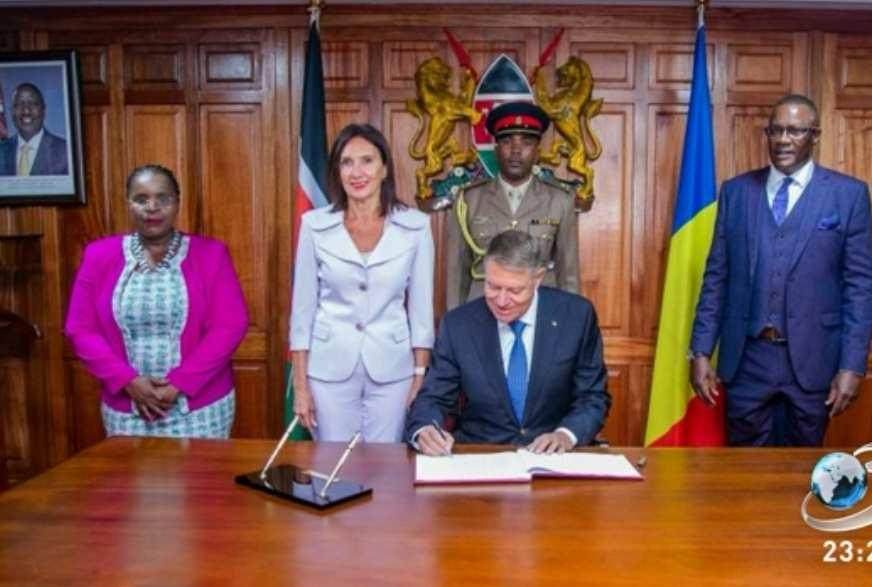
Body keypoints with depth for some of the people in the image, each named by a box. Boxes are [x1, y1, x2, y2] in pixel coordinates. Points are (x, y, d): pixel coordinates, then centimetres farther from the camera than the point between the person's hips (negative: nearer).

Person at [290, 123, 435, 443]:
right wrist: (300, 384, 0)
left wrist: (420, 377, 0)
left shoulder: (415, 225, -4)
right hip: (329, 368, 0)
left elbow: (421, 307, 2)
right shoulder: (315, 224, -3)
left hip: (392, 368, 0)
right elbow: (303, 306, 1)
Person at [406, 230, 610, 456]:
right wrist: (424, 431, -23)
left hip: (554, 454, 1)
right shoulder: (458, 324, -4)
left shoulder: (576, 315, -6)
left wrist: (567, 434, -19)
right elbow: (433, 397, -1)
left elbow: (594, 397, 0)